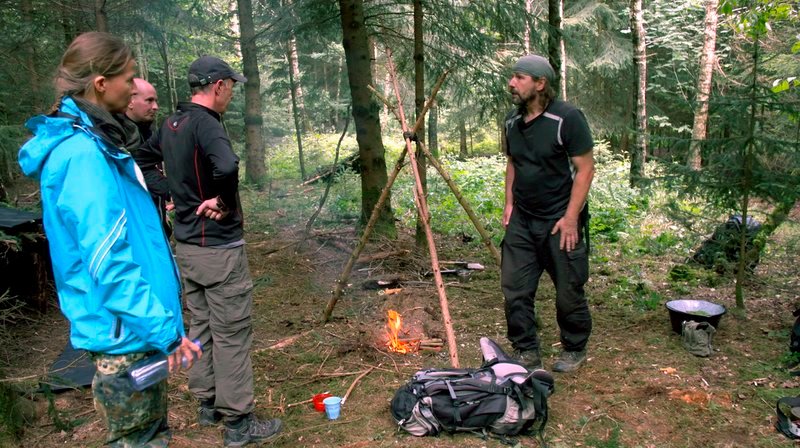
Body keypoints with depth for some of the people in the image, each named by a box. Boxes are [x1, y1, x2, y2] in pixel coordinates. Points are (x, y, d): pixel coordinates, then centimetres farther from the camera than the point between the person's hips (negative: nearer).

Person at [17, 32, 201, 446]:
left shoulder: (94, 144, 10)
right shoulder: (83, 154, -21)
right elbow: (109, 261, -26)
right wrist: (165, 330, -23)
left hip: (135, 328, 10)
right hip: (126, 334, -10)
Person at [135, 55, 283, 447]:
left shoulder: (171, 124, 9)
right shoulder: (205, 123, -19)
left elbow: (140, 164, 22)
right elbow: (227, 166, -38)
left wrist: (171, 195, 15)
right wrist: (225, 202, -21)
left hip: (186, 246, 9)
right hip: (219, 249, -9)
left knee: (201, 325, 19)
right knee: (231, 334, 1)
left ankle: (207, 403, 33)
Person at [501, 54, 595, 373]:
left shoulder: (567, 118, -13)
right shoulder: (512, 121, 8)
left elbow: (585, 168, -14)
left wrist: (571, 218, -18)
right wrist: (509, 203, 9)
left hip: (558, 221, -6)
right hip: (521, 220, 6)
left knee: (568, 292, 6)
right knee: (515, 288, 4)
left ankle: (574, 350, 28)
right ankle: (527, 353, 18)